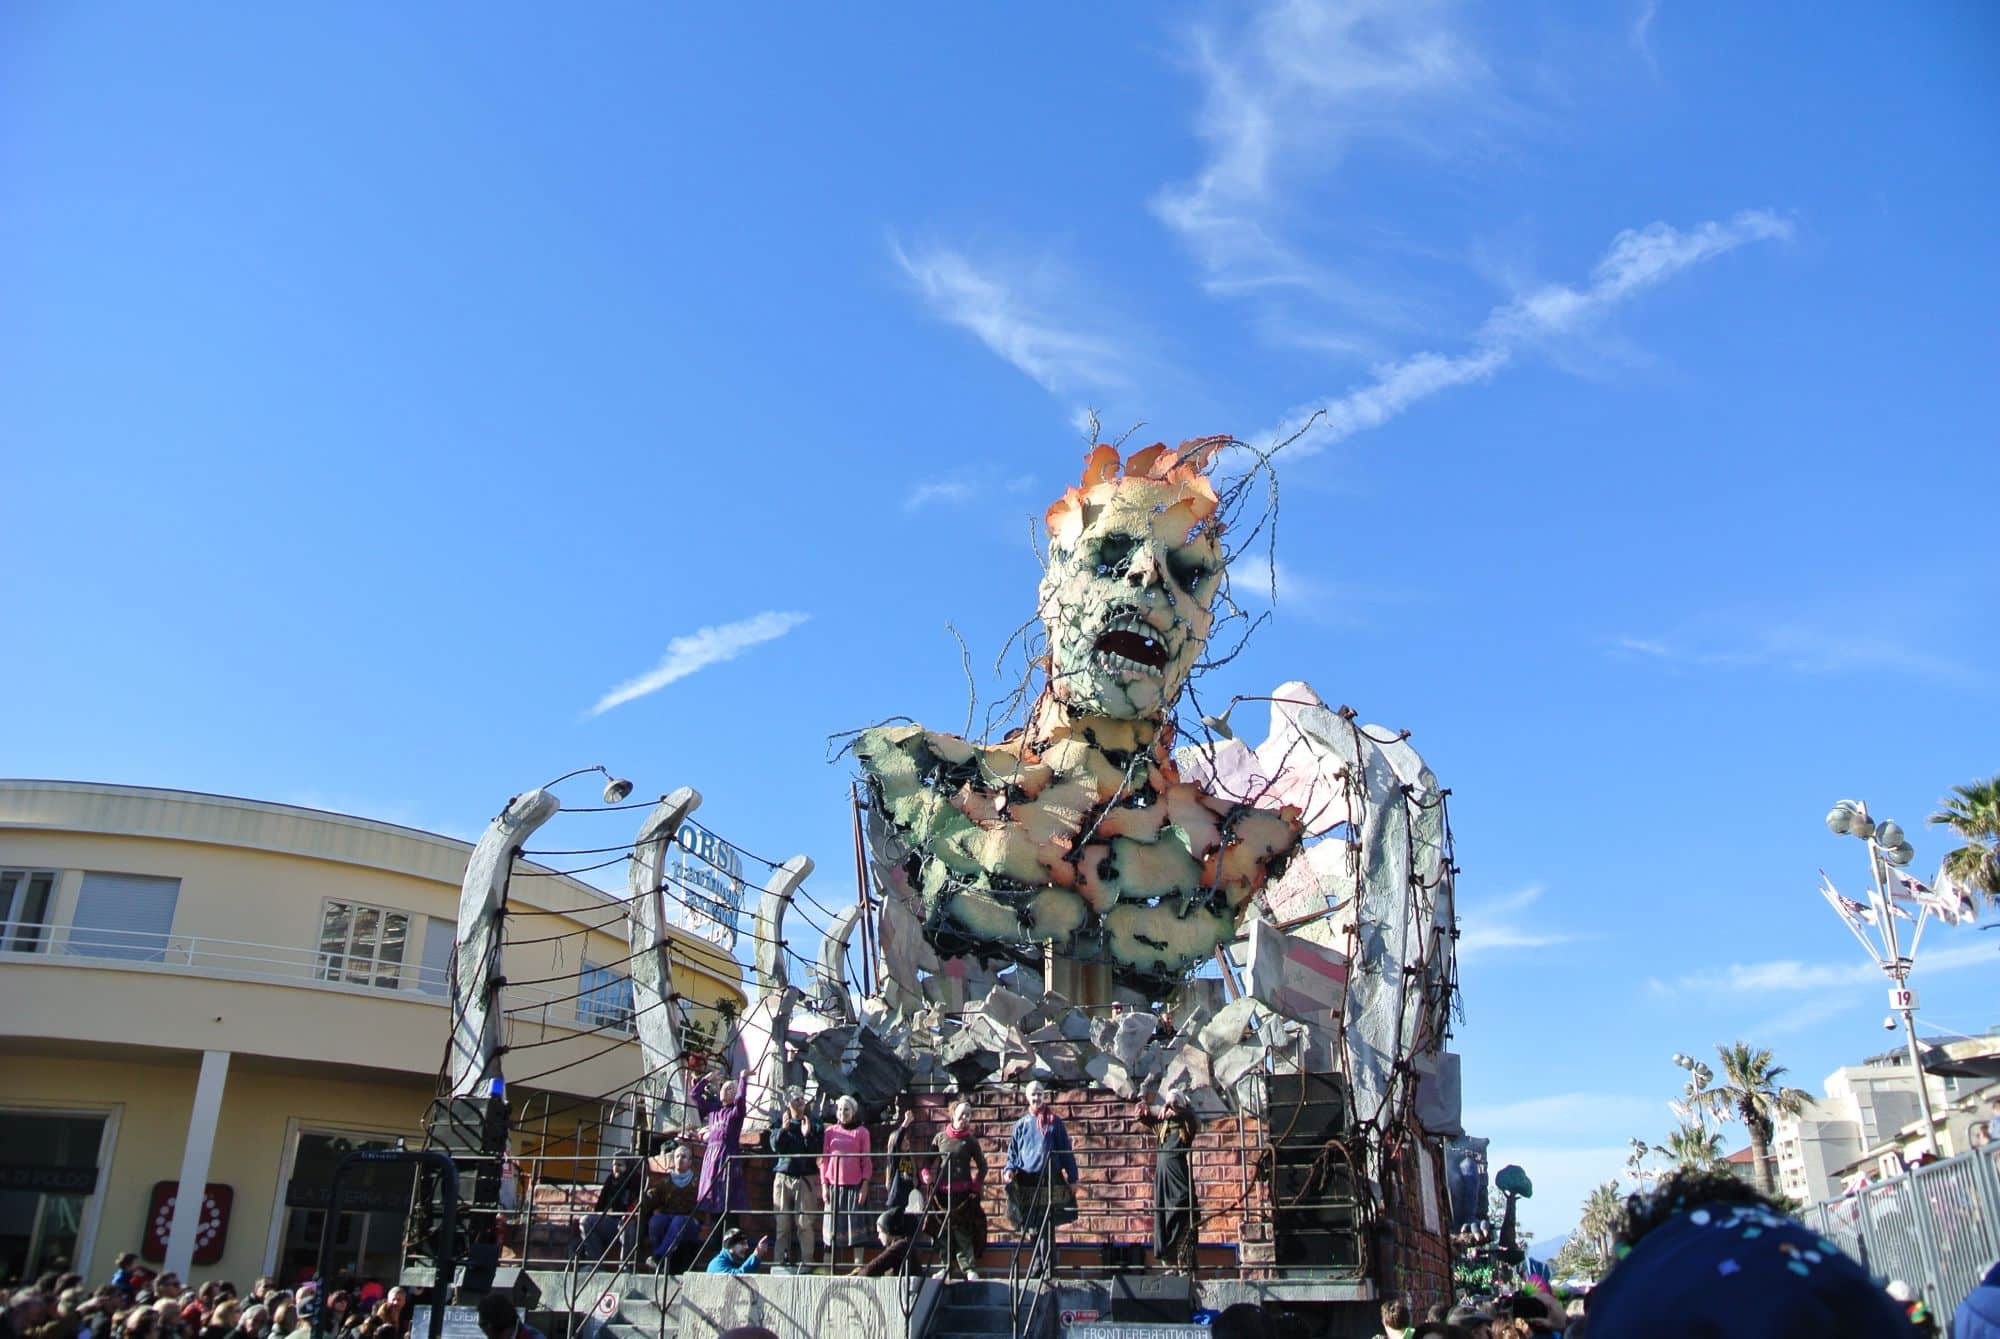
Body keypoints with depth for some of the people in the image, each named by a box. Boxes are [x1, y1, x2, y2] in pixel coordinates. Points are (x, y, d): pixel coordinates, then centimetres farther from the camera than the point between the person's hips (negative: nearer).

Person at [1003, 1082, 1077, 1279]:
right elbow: (1012, 1152, 15)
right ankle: (1038, 1265, 18)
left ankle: (1048, 1269, -3)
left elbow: (1066, 1151, 6)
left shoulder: (1054, 1122, 6)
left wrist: (1072, 1178, 2)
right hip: (1027, 1180, 3)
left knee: (1046, 1227, -6)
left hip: (1050, 1180, -3)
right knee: (1032, 1228, 7)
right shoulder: (1021, 1125, 13)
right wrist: (1010, 1169, -4)